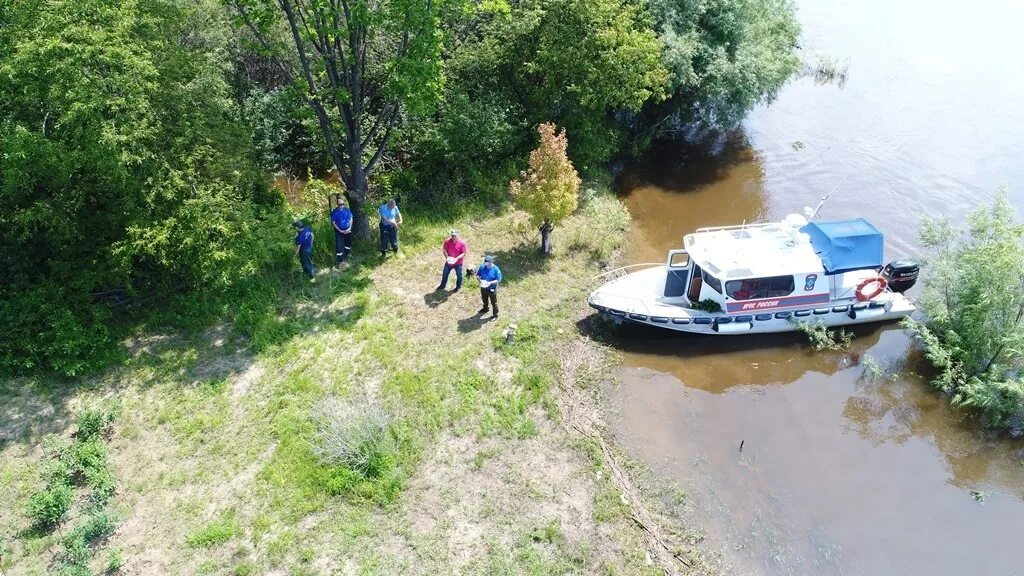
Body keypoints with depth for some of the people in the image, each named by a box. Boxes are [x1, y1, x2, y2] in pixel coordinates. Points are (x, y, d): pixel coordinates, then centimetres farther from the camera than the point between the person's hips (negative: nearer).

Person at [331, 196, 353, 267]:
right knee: (338, 245, -7)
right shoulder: (334, 212, -16)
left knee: (348, 244, 19)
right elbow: (333, 223, -11)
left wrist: (349, 228, -11)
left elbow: (351, 219, 1)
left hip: (347, 230, 3)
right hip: (339, 231, -3)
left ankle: (346, 256, 43)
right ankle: (340, 261, 4)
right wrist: (340, 230, -16)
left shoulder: (347, 210, -9)